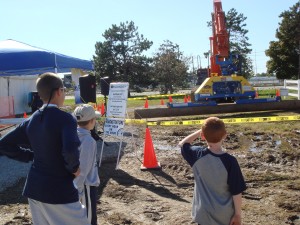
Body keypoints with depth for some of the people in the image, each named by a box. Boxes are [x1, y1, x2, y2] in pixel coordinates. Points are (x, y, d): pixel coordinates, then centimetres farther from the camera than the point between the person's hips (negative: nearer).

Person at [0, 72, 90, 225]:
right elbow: (70, 149, -33)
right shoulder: (65, 118, -17)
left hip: (34, 189, 7)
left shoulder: (31, 120, 4)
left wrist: (31, 156, 9)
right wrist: (73, 168, -14)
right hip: (60, 191, -7)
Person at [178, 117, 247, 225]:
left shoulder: (197, 155, -13)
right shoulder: (230, 161, -20)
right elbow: (236, 192, -14)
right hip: (225, 216, -2)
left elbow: (182, 144, 9)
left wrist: (199, 132, 2)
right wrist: (238, 214, -2)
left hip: (203, 214, 2)